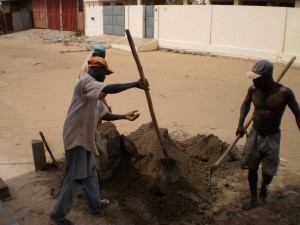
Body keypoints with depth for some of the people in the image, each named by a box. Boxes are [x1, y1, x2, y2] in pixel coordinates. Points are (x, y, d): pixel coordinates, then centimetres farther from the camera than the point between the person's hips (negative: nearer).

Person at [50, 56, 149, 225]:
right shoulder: (85, 82, -17)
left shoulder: (95, 93, 14)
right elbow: (109, 89, -35)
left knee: (89, 173, 22)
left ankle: (95, 204, 40)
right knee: (76, 178, 0)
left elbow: (104, 115, 14)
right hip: (77, 138, -10)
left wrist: (124, 116, 2)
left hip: (86, 138, 10)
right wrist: (135, 84, -30)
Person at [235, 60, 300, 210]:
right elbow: (246, 103, 11)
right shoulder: (253, 90, -11)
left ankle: (264, 186, 42)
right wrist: (240, 124, 2)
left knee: (268, 172, 6)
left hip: (272, 138, -2)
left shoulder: (284, 93, -21)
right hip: (255, 134, 3)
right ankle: (253, 199, 30)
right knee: (251, 168, 9)